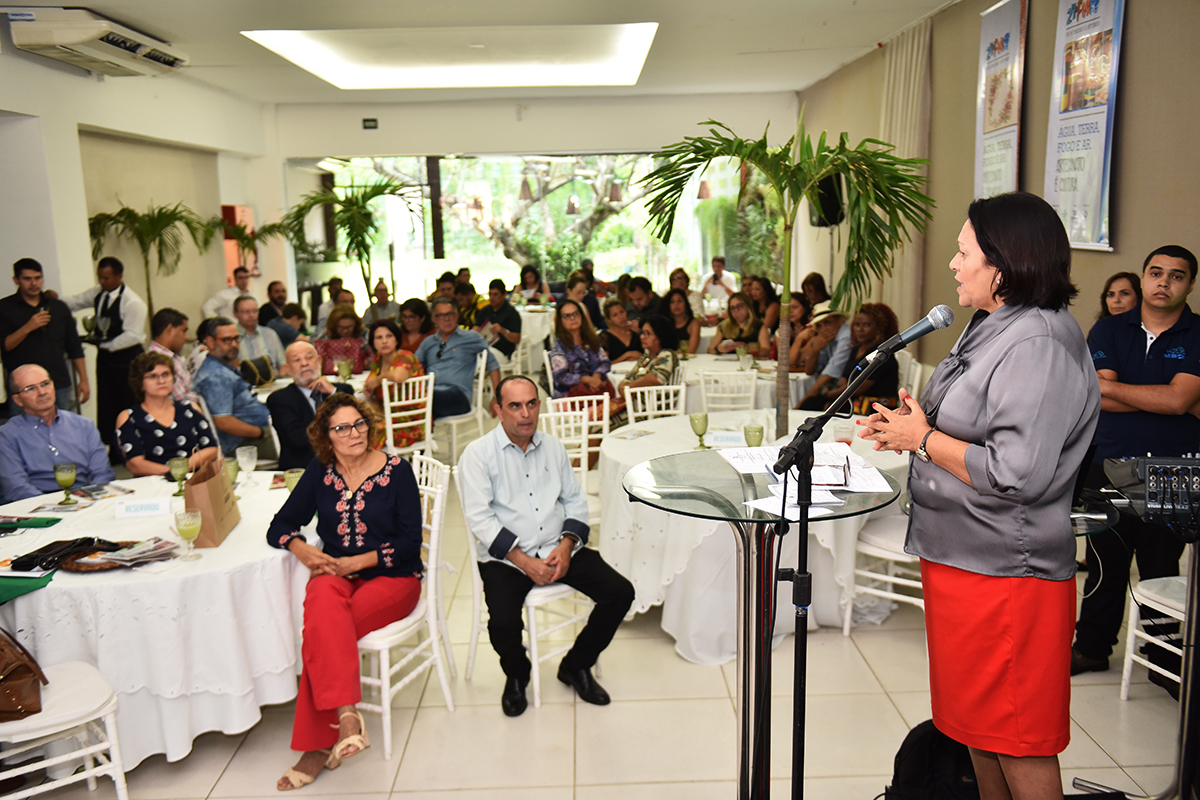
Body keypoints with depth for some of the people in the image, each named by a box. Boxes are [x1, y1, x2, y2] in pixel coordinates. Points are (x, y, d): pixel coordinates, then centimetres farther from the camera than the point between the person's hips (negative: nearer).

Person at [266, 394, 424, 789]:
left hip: (391, 578, -2)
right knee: (324, 596, -34)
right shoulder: (319, 473, 8)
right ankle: (347, 716, -38)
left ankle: (319, 744, -20)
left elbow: (410, 542, -6)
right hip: (336, 575, 3)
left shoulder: (396, 470, -2)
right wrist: (303, 550, -11)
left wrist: (356, 562, -15)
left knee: (323, 627, -28)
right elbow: (280, 526, 11)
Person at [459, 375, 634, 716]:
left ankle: (576, 666, 13)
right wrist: (524, 561, -17)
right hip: (504, 557, -4)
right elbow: (479, 518, -11)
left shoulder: (553, 447, 12)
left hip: (557, 550, 4)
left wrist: (566, 546, -6)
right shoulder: (478, 453, -4)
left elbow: (575, 500, 12)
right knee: (503, 622, -29)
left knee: (621, 592, -11)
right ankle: (516, 676, 9)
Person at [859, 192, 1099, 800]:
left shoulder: (1039, 345, -22)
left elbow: (1015, 473, -28)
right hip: (964, 557, 10)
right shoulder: (993, 327, 11)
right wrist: (911, 425, 5)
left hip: (1005, 571, -10)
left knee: (1017, 736, 6)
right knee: (977, 721, 23)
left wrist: (923, 439, -17)